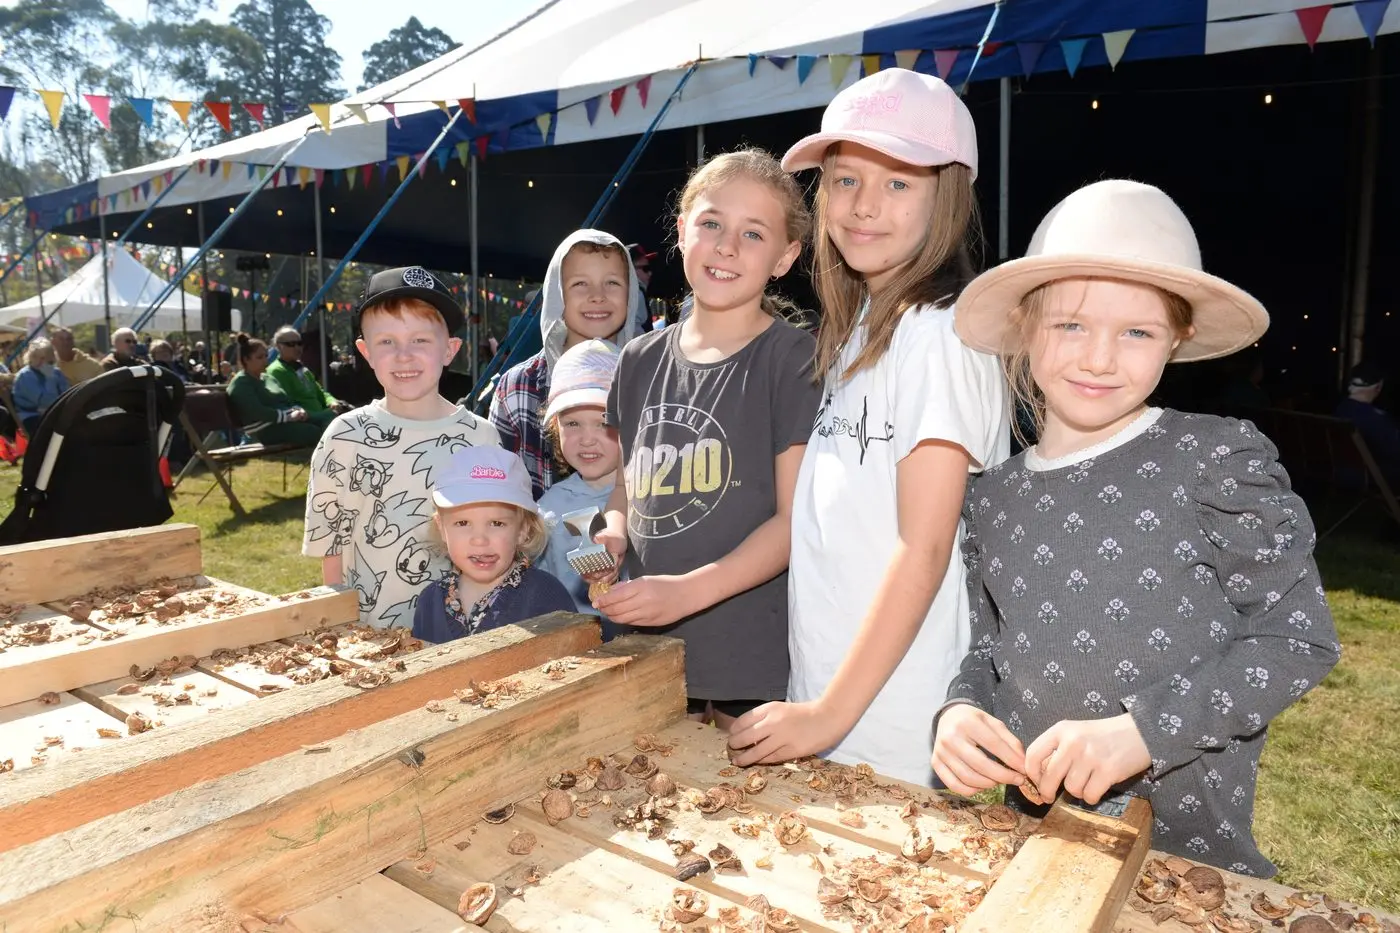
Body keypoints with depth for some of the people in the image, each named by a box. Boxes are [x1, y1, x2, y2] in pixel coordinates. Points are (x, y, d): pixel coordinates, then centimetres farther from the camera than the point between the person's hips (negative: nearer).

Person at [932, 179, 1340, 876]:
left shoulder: (1219, 458, -12)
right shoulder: (994, 496, 0)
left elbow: (1300, 638, -11)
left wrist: (1143, 729, -22)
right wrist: (961, 710, -12)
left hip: (1192, 846, -3)